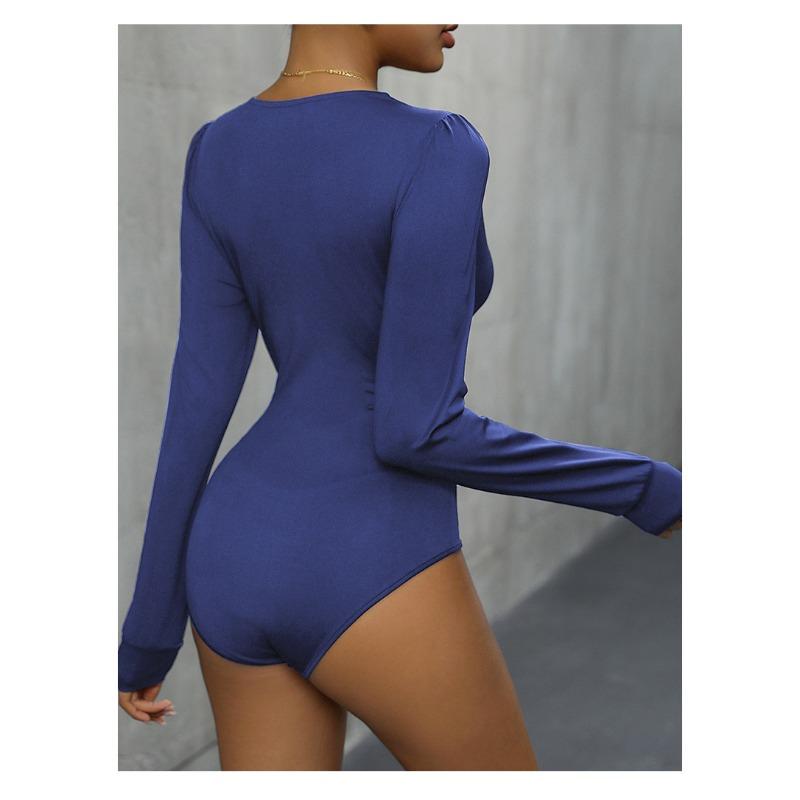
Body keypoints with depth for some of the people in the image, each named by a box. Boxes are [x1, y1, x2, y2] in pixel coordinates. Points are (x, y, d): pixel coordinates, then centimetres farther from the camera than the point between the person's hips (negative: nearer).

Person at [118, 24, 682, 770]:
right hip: (369, 586, -6)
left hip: (243, 568, 7)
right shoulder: (434, 155, -18)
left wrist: (150, 629, 8)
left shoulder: (218, 154, 4)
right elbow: (415, 429, -20)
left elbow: (199, 398, 3)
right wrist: (648, 491, -8)